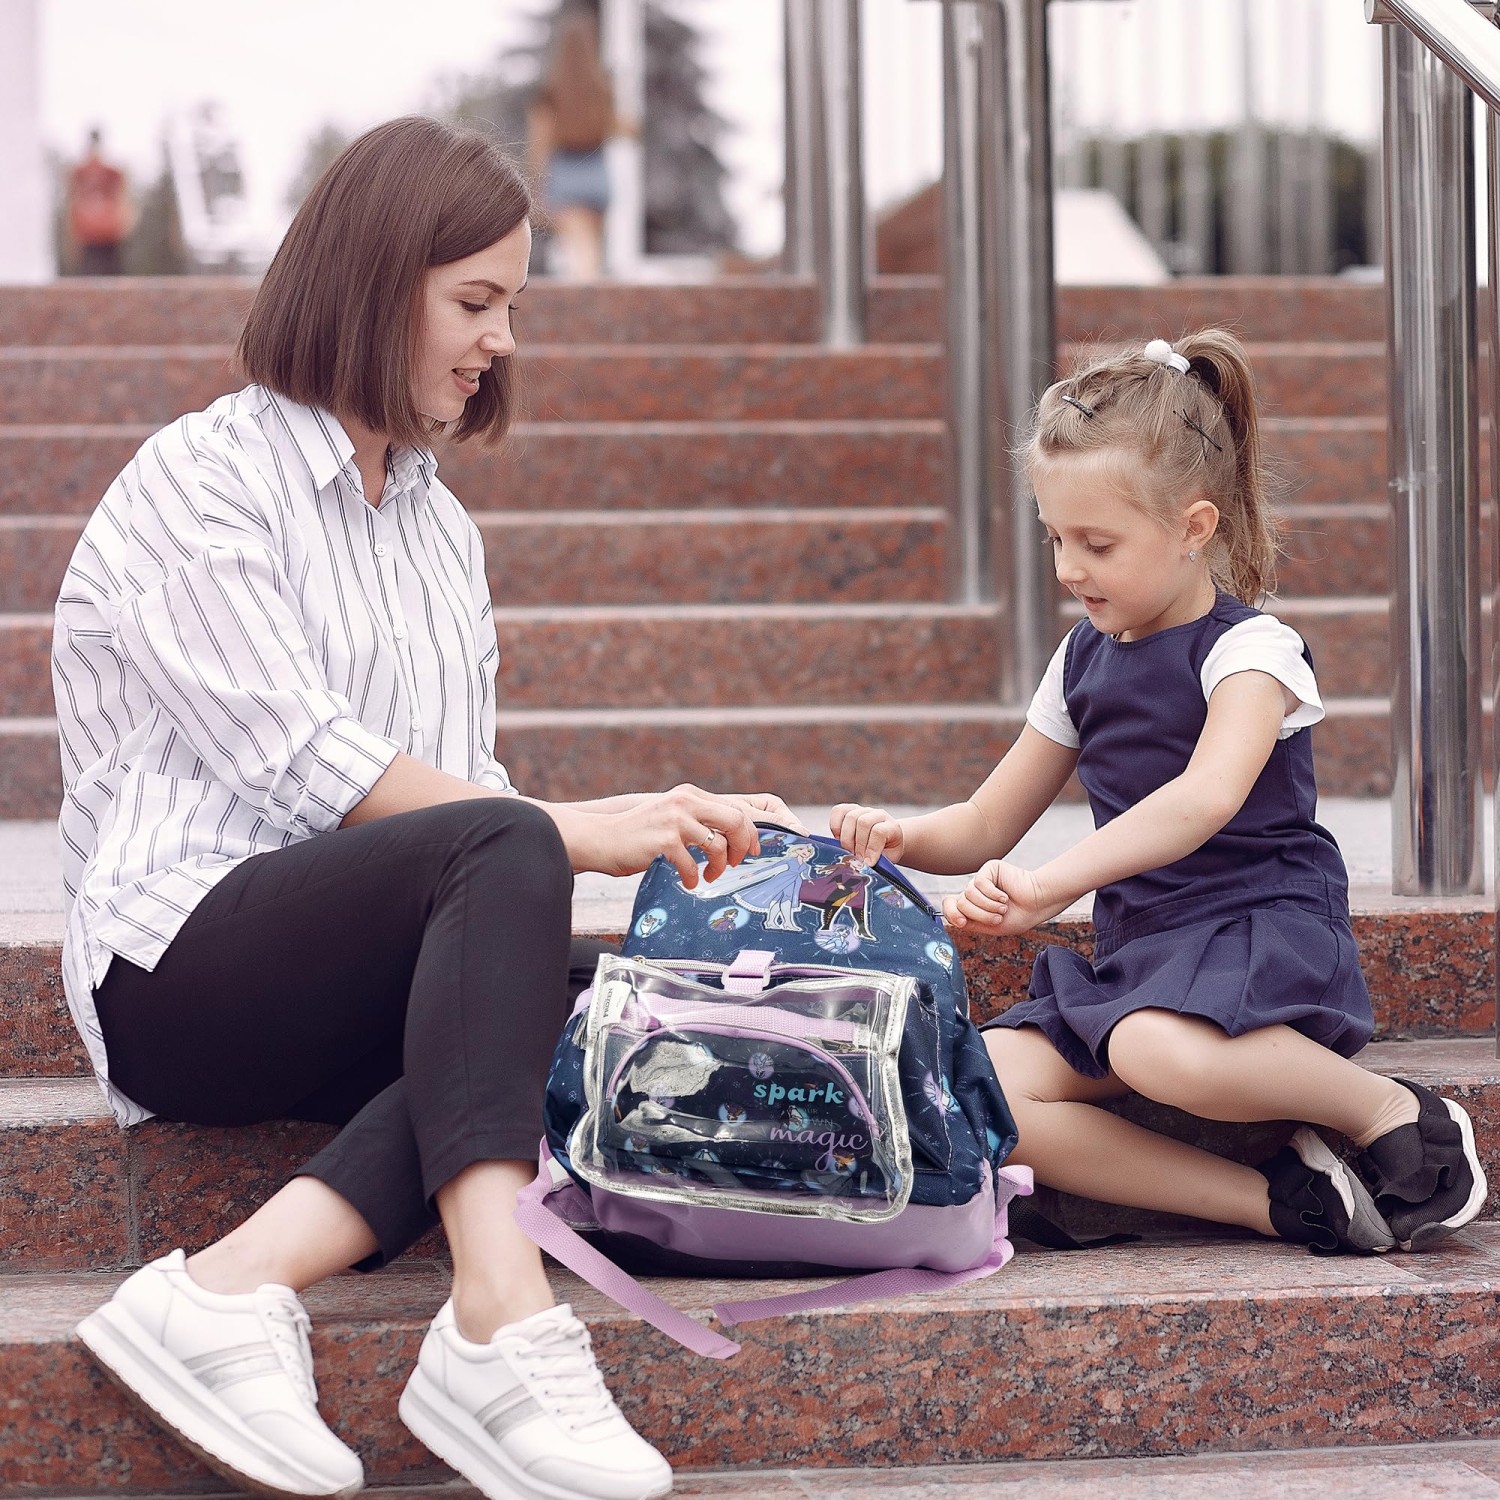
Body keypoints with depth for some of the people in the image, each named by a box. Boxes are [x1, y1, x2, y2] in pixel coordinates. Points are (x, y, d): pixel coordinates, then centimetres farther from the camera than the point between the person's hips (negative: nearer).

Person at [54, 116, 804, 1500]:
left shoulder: (439, 527, 22)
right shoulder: (200, 482, -3)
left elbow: (463, 783, 16)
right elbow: (304, 762, -14)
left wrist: (654, 824, -3)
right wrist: (572, 834, -16)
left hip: (360, 993, 7)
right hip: (184, 958, -7)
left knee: (593, 994, -25)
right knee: (499, 852, -32)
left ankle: (242, 1283, -37)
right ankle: (501, 1329, -44)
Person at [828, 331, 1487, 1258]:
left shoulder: (1249, 649, -8)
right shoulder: (1085, 661, 14)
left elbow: (1207, 797, -28)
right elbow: (988, 826, 21)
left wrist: (1052, 884, -38)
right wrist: (905, 839, -2)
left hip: (1262, 928, -7)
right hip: (1137, 953, 7)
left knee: (1159, 1050, -41)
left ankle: (1398, 1113, -14)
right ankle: (1269, 1199, -22)